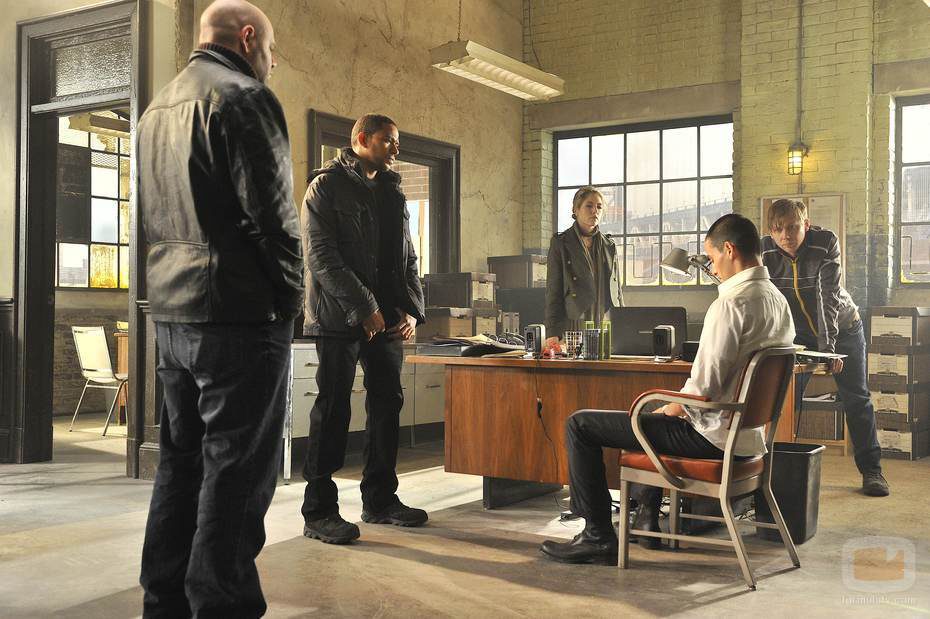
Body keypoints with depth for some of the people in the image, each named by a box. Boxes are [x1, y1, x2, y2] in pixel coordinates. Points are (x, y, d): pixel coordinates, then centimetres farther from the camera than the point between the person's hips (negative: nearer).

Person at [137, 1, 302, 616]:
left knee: (182, 460, 15)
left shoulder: (158, 106, 19)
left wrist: (179, 290, 18)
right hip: (239, 316, -9)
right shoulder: (243, 97, -10)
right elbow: (273, 213, -16)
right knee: (238, 468, -3)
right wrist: (290, 299, -6)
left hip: (172, 312, 9)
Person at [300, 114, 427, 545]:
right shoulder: (327, 186, -2)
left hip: (388, 320, 7)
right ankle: (319, 511, 2)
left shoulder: (393, 193, 18)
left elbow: (407, 258, 18)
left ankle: (380, 499, 21)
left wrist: (411, 309, 2)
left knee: (387, 406, 9)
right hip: (340, 318, -7)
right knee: (333, 411, -5)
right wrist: (364, 308, -17)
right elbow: (321, 255, -12)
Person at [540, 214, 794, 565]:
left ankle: (598, 537, 2)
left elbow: (702, 388, -24)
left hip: (712, 434, -10)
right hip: (749, 433, 10)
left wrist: (668, 410, -4)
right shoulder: (779, 301, 9)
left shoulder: (731, 304, -21)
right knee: (650, 414, 38)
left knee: (579, 425, -3)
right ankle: (647, 518, 39)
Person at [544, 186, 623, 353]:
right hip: (574, 330, -4)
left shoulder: (609, 247, 16)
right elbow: (553, 291, -2)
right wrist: (553, 334, -10)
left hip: (608, 328, 4)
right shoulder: (560, 243, 3)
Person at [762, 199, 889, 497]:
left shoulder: (826, 242, -25)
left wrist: (827, 345, -36)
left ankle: (871, 470, 11)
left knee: (857, 399, 1)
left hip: (843, 327, -2)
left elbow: (829, 297, -30)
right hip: (798, 334, 2)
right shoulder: (764, 252, -18)